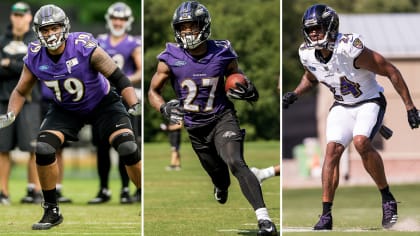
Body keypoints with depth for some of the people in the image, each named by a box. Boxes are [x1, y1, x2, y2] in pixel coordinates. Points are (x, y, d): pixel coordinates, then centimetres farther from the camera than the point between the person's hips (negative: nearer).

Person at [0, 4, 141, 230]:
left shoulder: (85, 48, -28)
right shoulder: (34, 58, -16)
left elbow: (118, 77, -24)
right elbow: (21, 91, 0)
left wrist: (135, 105, -36)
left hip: (102, 103, -3)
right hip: (66, 109, 3)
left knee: (128, 149, -21)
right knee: (43, 149, -18)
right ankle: (52, 211, 0)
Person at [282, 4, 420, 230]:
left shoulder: (349, 49, -28)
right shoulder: (308, 55, -8)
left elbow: (391, 71, -20)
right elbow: (310, 78, 19)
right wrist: (294, 94, -1)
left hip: (369, 102, -5)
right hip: (342, 107, 5)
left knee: (361, 142, -29)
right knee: (332, 150, -12)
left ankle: (387, 198, -12)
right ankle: (326, 215, -10)